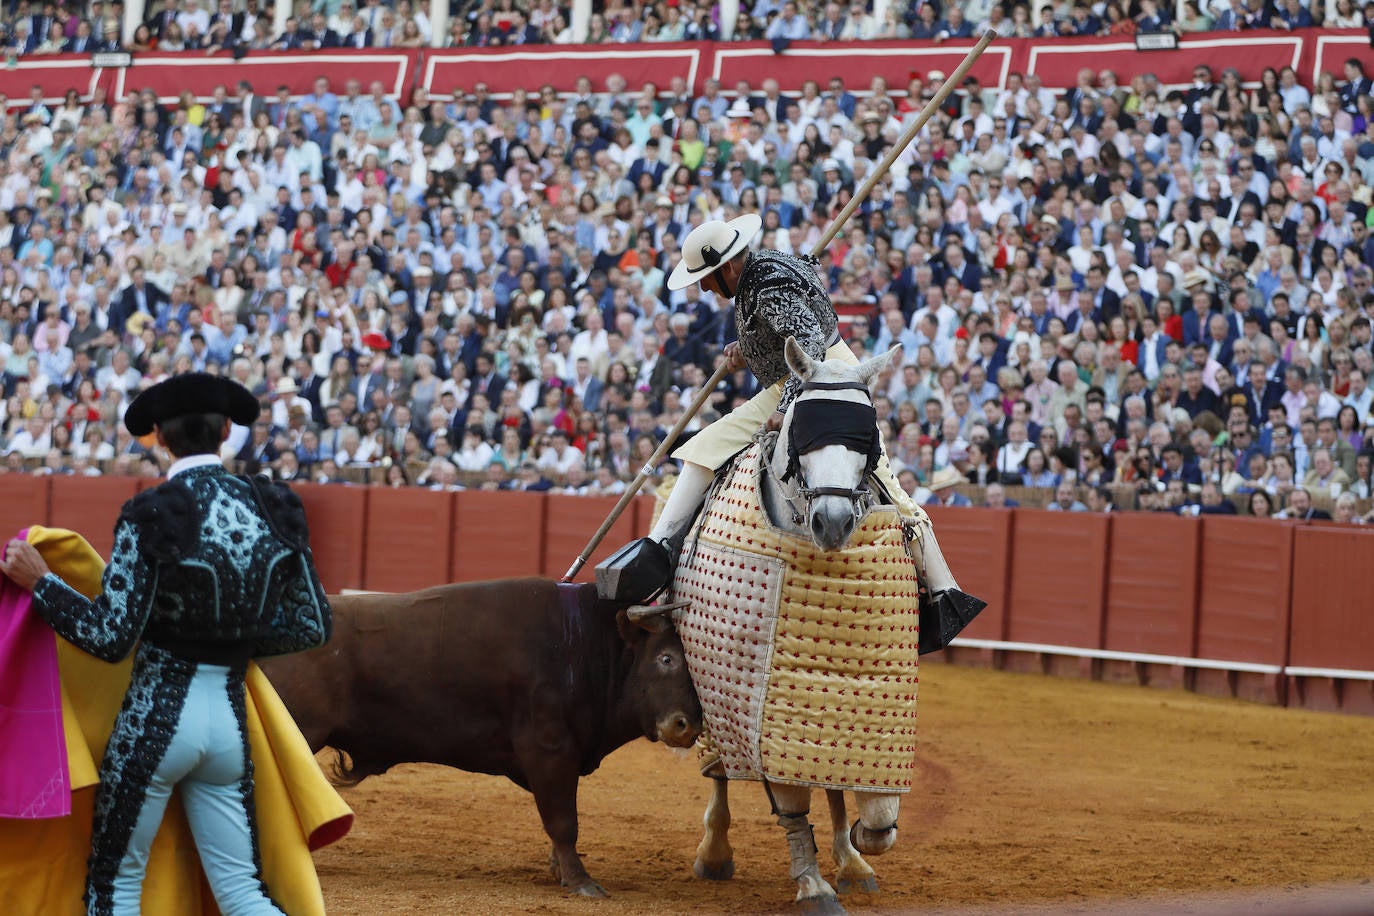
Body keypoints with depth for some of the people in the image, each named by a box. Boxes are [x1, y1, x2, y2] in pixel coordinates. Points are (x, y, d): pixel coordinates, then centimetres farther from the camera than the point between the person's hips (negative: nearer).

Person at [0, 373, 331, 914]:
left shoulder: (150, 516, -14)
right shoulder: (276, 510, 0)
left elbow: (111, 637, -16)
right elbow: (313, 626, 5)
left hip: (156, 716, -4)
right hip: (230, 720, 4)